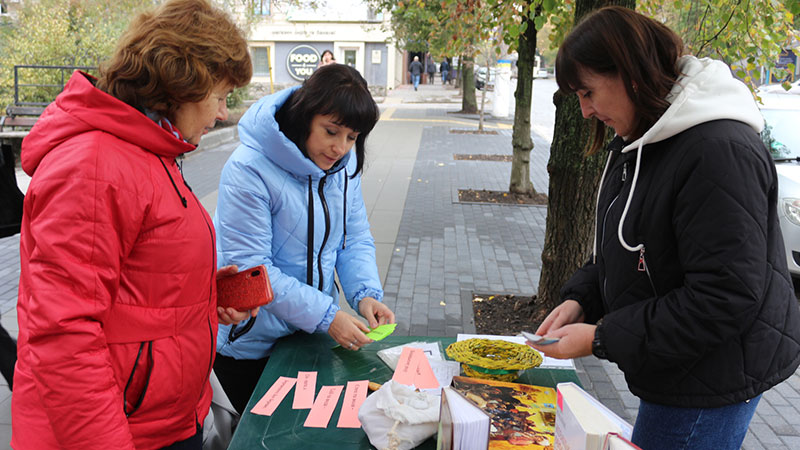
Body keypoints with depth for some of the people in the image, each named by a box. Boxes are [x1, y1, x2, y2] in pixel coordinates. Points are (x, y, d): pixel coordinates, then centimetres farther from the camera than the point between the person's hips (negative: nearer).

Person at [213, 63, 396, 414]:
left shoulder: (343, 162, -5)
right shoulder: (249, 171, -25)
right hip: (250, 343, -5)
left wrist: (365, 293, -17)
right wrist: (325, 316, -29)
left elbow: (356, 238, 2)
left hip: (311, 333, 6)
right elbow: (251, 268, -26)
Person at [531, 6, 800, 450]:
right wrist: (580, 299, -1)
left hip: (711, 380, -9)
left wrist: (602, 338, -23)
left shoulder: (720, 150, -25)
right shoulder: (637, 143, 7)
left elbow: (725, 297, -27)